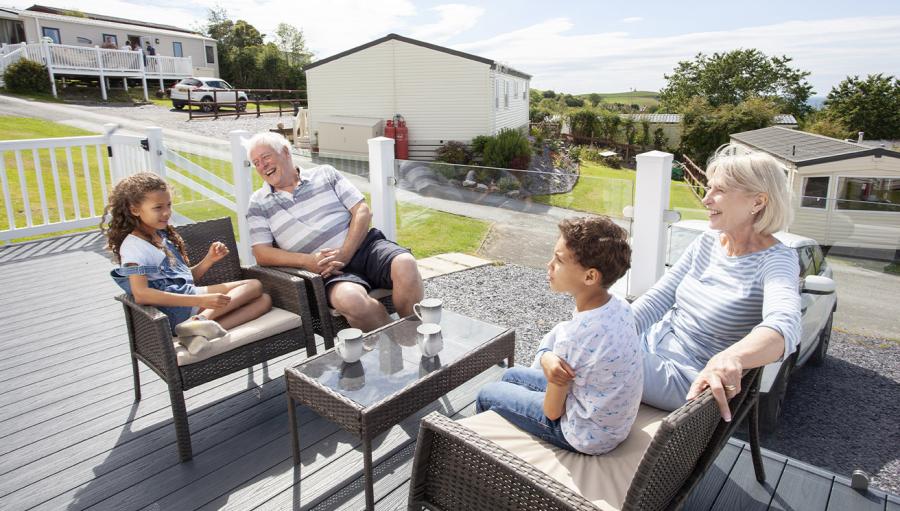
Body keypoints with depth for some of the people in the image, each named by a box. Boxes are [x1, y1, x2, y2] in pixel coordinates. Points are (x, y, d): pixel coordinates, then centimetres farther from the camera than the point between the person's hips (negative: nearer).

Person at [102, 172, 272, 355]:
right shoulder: (133, 246, -6)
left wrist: (209, 260, 3)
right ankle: (201, 320, -30)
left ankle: (200, 332, -24)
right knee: (254, 285, -10)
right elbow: (141, 294, -22)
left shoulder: (163, 237, 22)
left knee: (264, 300, -5)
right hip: (175, 309, -8)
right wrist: (201, 300, -29)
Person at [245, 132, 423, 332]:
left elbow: (363, 212, 7)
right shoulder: (258, 205, 15)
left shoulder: (325, 173, 15)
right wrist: (307, 261, -12)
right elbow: (262, 254, 6)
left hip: (364, 246, 2)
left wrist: (344, 254, -10)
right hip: (331, 270, -1)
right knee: (350, 299, -37)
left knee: (405, 265, -31)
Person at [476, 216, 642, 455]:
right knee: (512, 375, 23)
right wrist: (546, 356, -26)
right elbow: (553, 337, -5)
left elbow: (552, 412, -21)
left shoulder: (573, 338, -36)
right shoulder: (620, 305, -13)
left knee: (487, 394, 12)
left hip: (587, 436, -7)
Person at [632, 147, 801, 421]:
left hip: (687, 378, -6)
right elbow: (657, 297, 2)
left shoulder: (776, 261, -16)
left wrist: (731, 358, -57)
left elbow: (784, 326, -36)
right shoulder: (706, 243, 4)